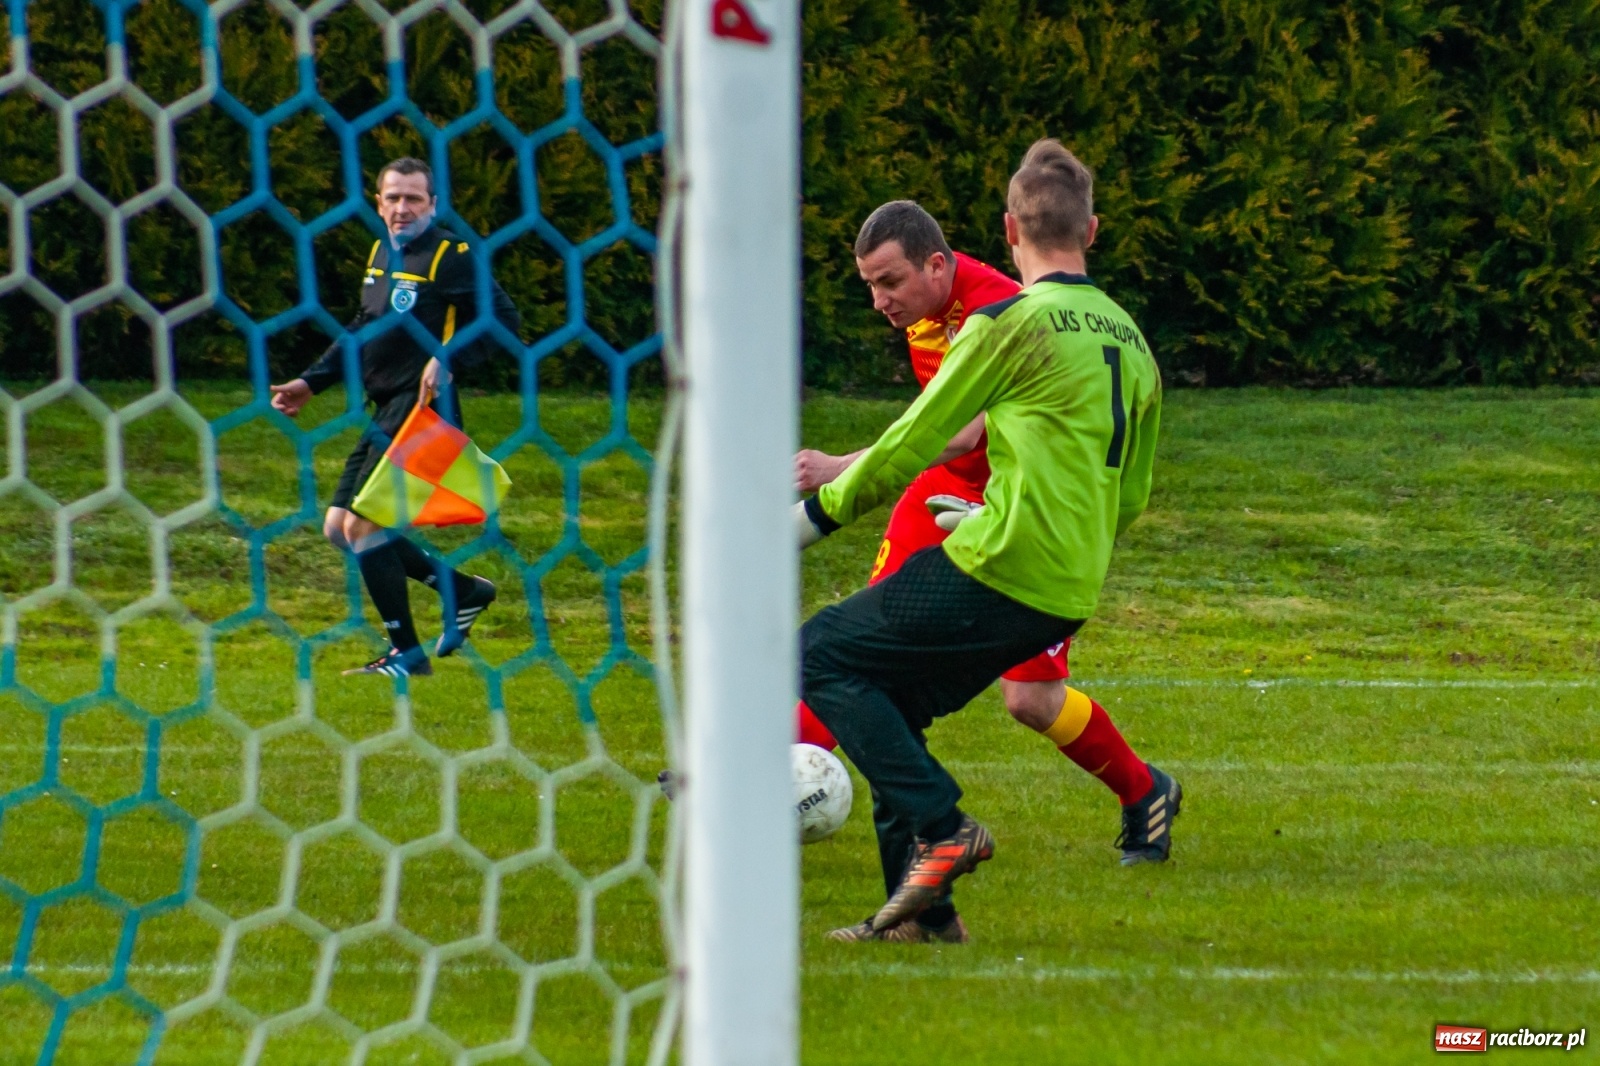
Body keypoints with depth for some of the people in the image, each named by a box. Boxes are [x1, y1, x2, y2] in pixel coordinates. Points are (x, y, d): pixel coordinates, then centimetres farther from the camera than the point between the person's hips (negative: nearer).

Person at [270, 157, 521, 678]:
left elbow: (504, 316, -17)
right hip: (383, 413, 9)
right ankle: (463, 590, 19)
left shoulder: (451, 257, -9)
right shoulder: (381, 254, 16)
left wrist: (448, 359, -28)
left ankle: (406, 654, -3)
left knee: (364, 525, -13)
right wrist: (311, 382, 23)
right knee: (339, 526, 10)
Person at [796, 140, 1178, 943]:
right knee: (890, 699, 19)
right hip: (1069, 596, 8)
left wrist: (815, 514, 9)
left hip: (998, 573, -8)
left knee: (823, 657, 3)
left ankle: (941, 827, -9)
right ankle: (922, 902, 13)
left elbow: (909, 447, -4)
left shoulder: (1009, 326, -8)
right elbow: (1131, 499, 21)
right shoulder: (1130, 341, 14)